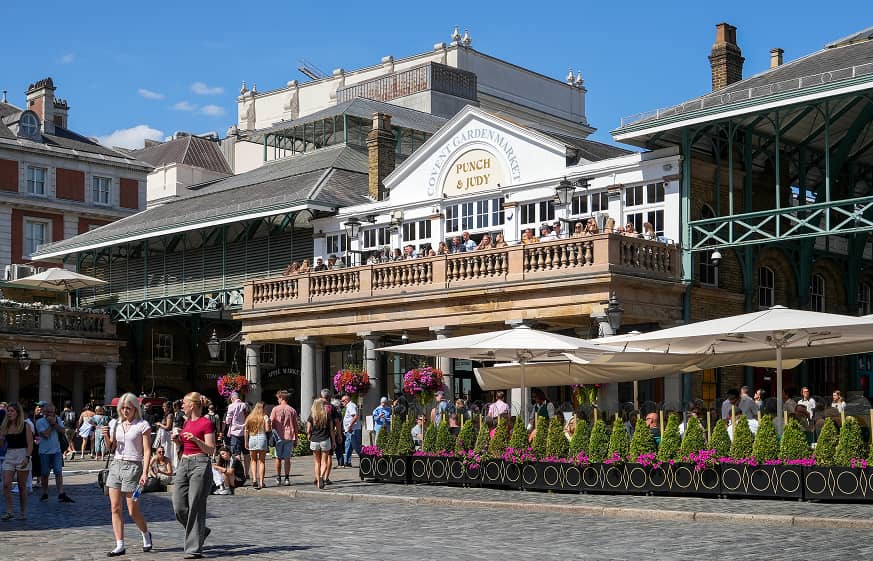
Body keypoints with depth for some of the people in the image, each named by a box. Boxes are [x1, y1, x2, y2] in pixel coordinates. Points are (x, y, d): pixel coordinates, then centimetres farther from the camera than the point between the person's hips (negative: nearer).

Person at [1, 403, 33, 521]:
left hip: (22, 455, -4)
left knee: (22, 486, 3)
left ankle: (23, 513, 12)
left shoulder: (26, 426, -2)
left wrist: (27, 457, -19)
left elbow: (30, 444, -7)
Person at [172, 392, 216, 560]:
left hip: (200, 465, -8)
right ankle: (199, 532, 26)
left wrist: (195, 439, -23)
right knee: (179, 507, 2)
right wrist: (177, 440, 6)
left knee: (195, 507, -6)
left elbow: (211, 450, -10)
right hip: (183, 464, 8)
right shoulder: (186, 422, 16)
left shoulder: (206, 423, -7)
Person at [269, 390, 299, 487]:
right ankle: (287, 478, 4)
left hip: (278, 436, -1)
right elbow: (295, 426, 5)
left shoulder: (275, 409, -3)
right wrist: (295, 439, 12)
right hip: (289, 436, 1)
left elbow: (271, 423, -2)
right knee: (287, 458, 5)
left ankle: (278, 478, 9)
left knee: (278, 458, 8)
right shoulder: (292, 410, 3)